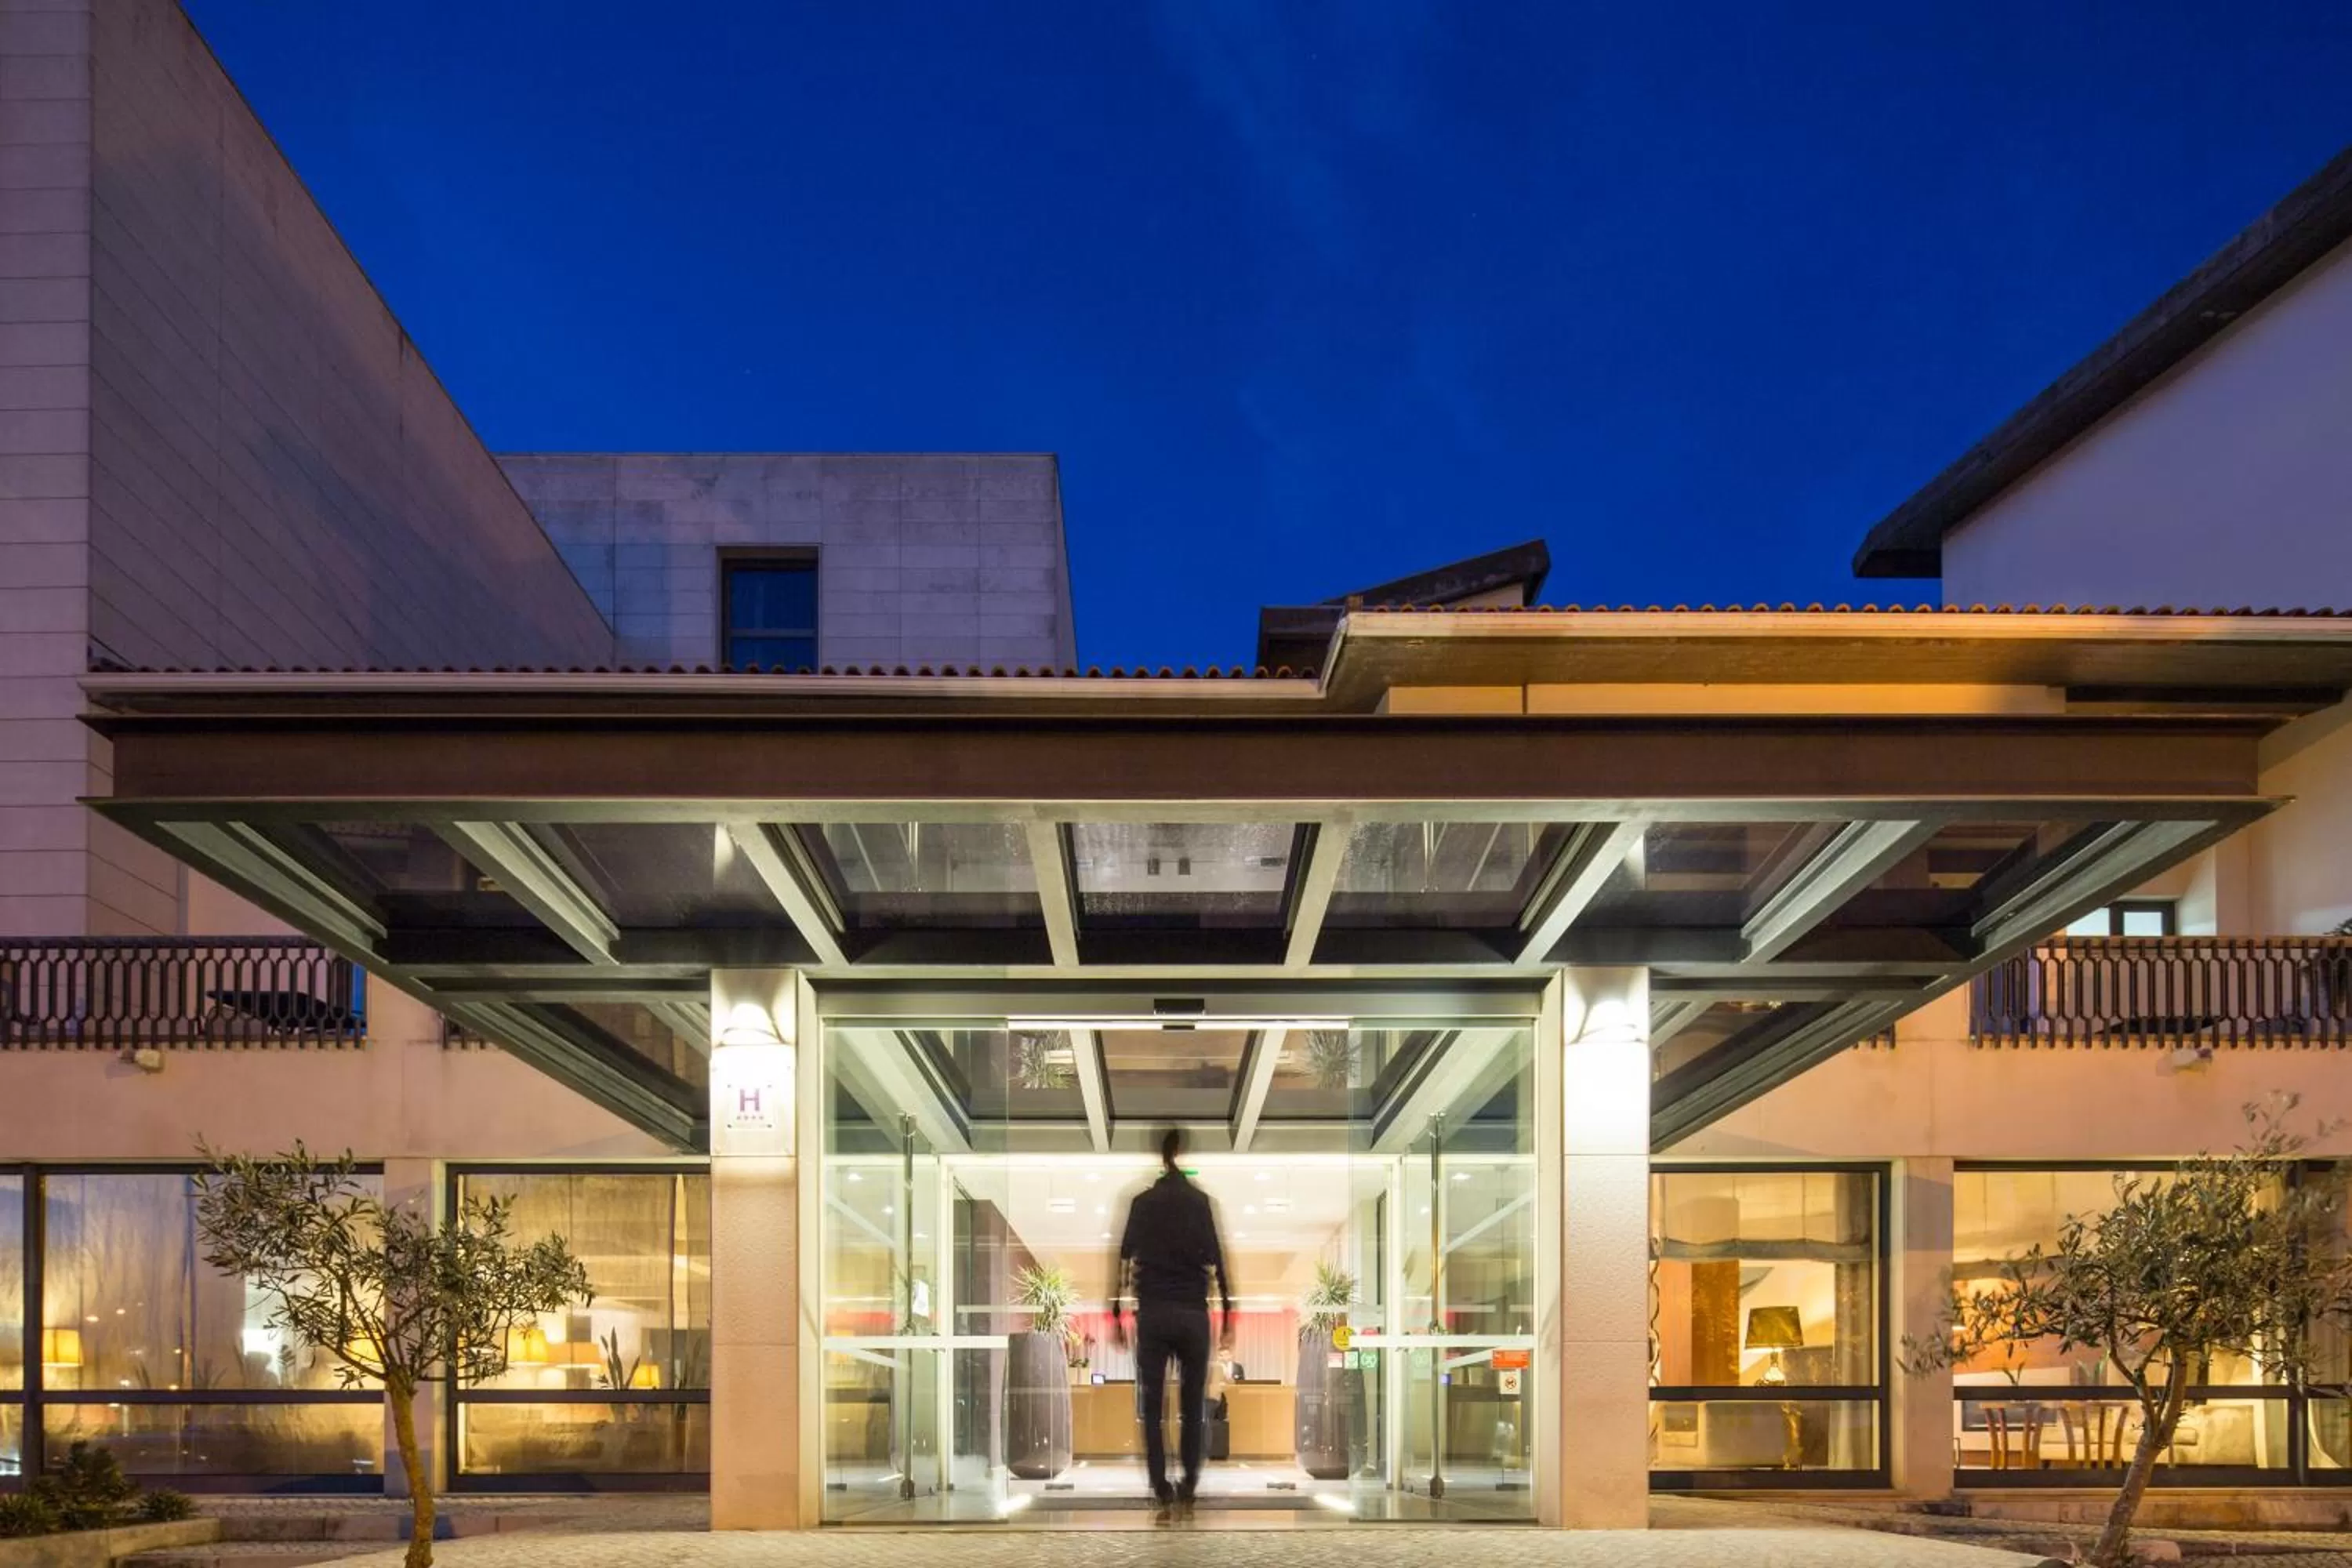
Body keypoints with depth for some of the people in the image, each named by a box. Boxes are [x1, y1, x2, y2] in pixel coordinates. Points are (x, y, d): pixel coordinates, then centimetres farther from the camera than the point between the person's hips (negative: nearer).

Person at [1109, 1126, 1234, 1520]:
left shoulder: (1142, 1203, 3)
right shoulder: (1205, 1203, -1)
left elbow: (1122, 1263, 1)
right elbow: (1222, 1267, -4)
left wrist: (1116, 1316, 6)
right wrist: (1228, 1322, 1)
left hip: (1152, 1314, 1)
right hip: (1193, 1315, -1)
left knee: (1153, 1408, 4)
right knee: (1192, 1407, 9)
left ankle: (1163, 1496, -1)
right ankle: (1187, 1494, 10)